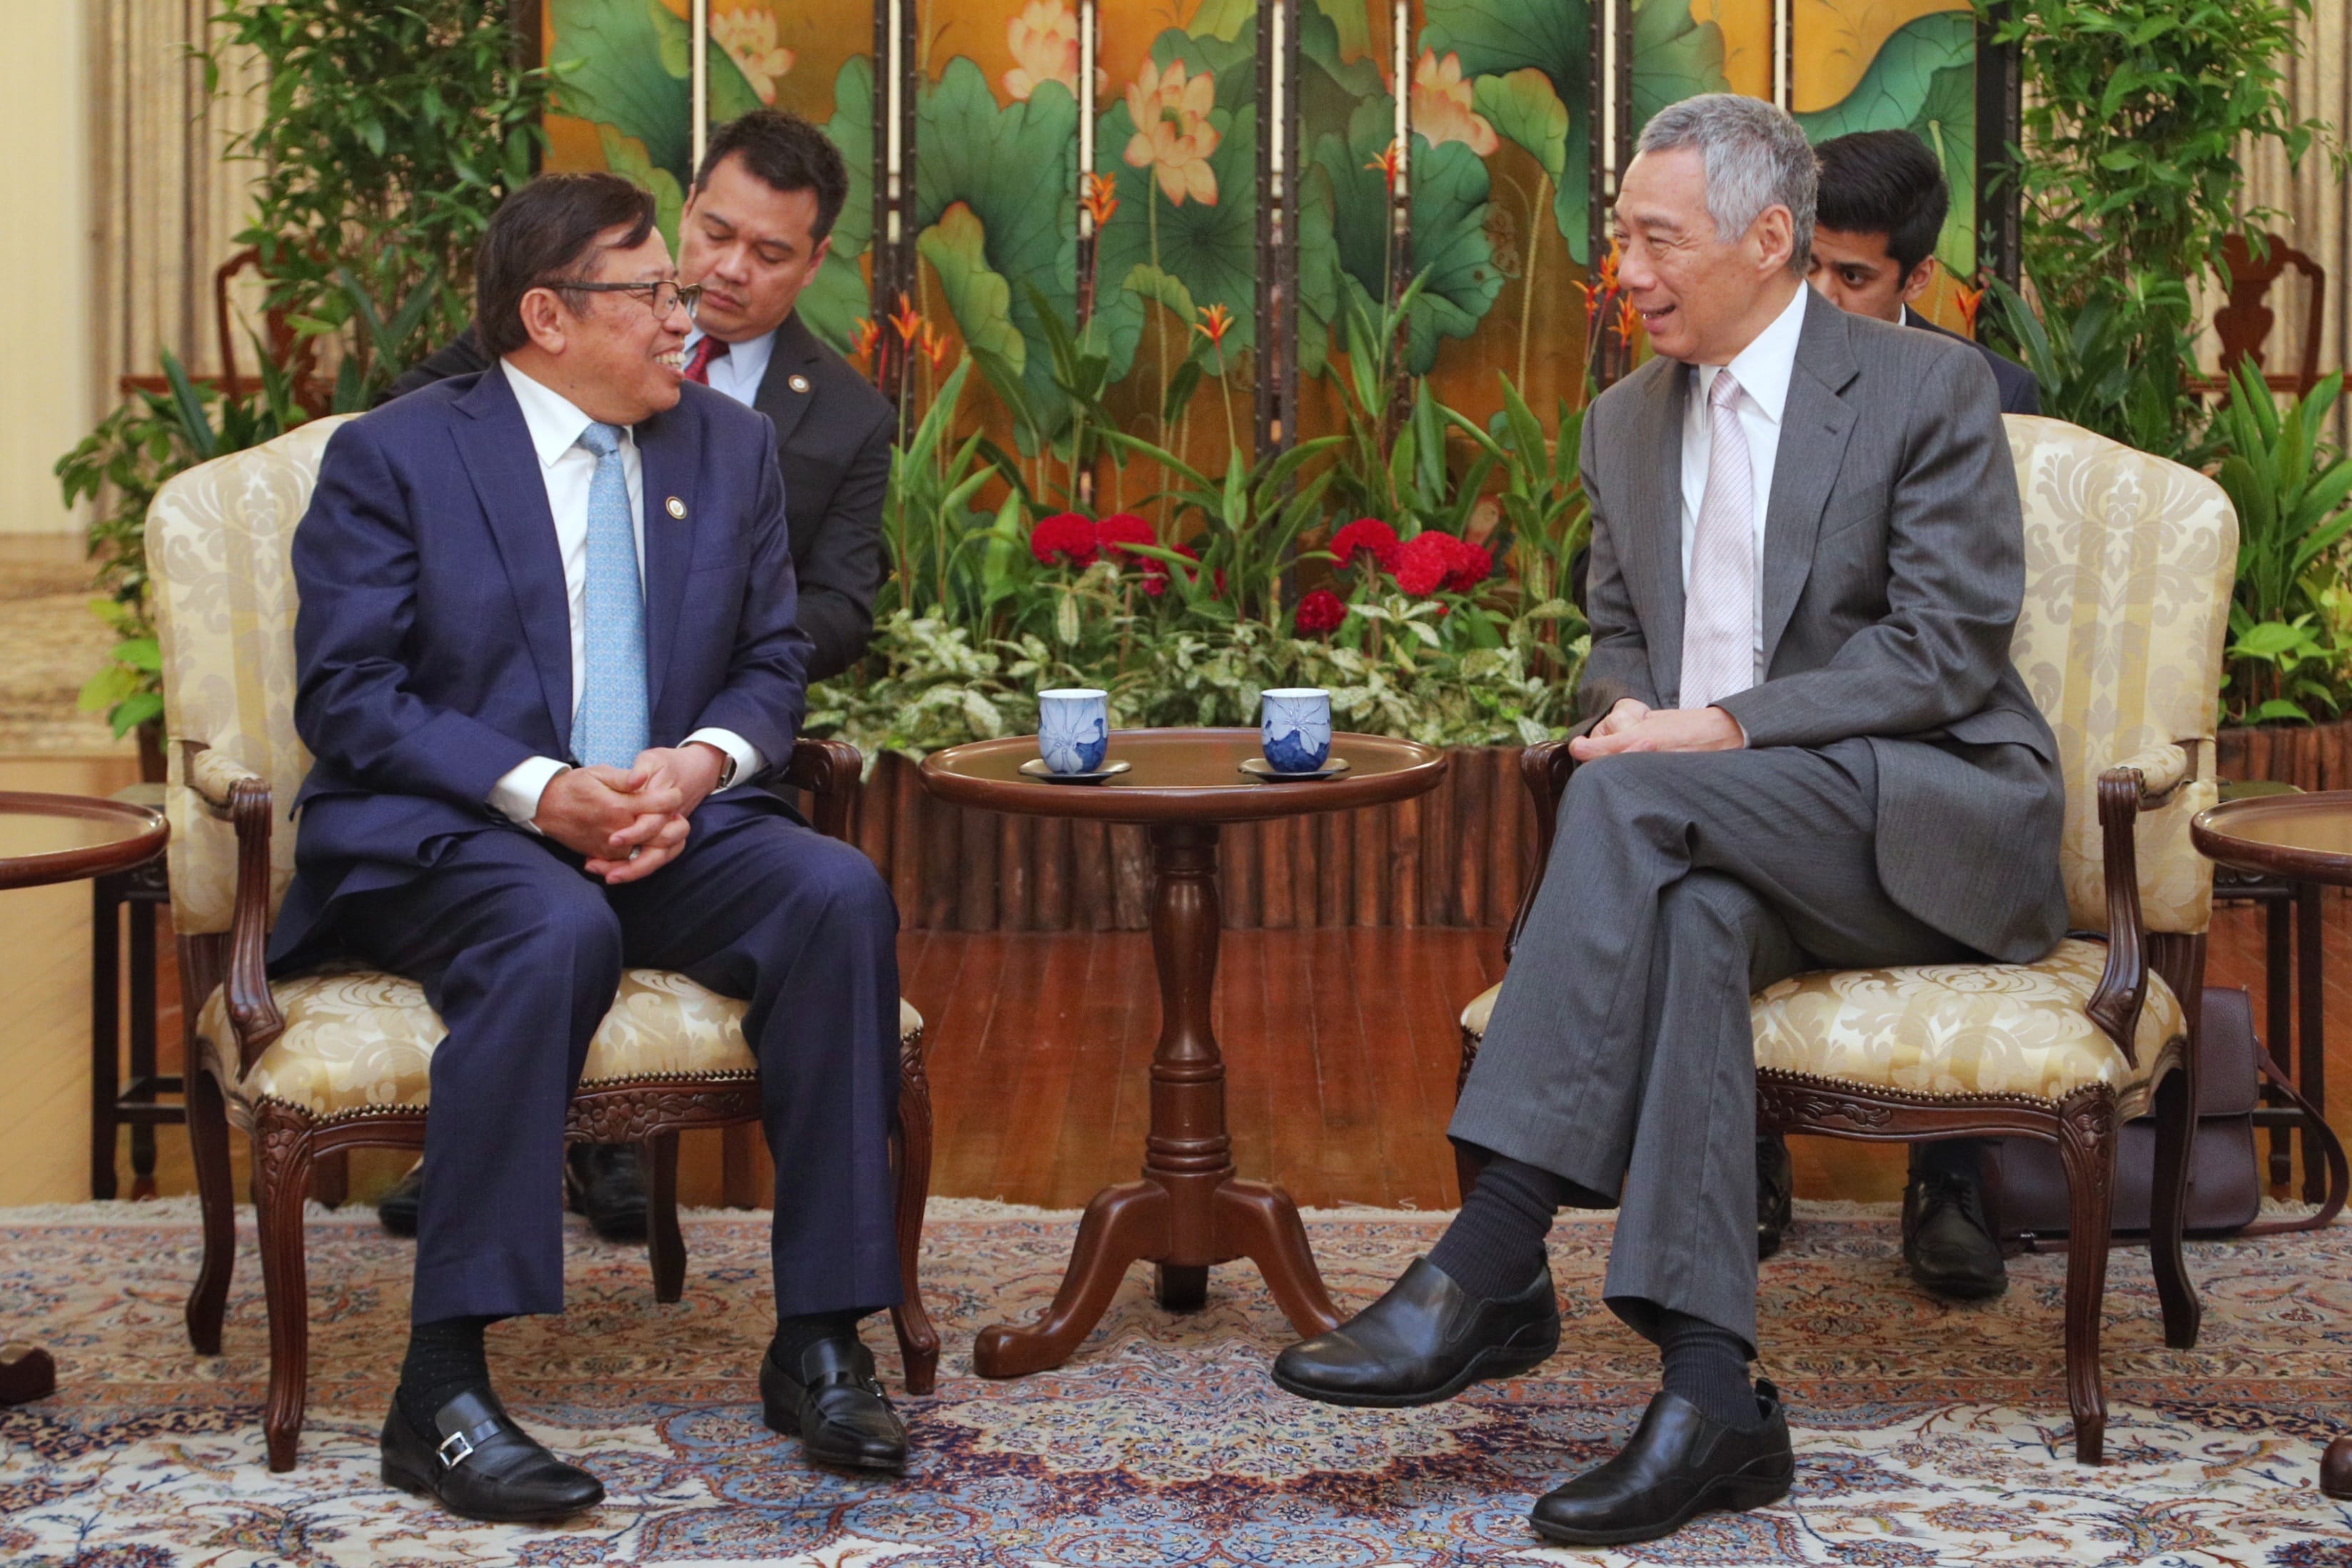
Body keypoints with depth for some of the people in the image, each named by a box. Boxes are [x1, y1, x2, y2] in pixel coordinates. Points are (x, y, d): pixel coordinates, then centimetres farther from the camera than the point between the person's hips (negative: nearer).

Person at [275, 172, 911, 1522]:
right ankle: (443, 1393, -35)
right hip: (443, 838, -4)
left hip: (672, 822, 5)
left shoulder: (732, 448, 15)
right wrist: (541, 791, -21)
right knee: (558, 932, -38)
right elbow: (347, 696, -7)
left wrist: (698, 765, -9)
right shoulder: (393, 458, 0)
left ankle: (819, 1344, -22)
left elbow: (774, 664, 15)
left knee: (838, 893, -26)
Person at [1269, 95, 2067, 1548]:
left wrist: (1722, 729, -20)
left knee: (1632, 797, -33)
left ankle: (1493, 1263, -36)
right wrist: (1629, 711, -2)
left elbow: (1949, 649, -11)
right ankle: (1708, 1395, -40)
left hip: (1935, 816, -4)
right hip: (1734, 830, 5)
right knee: (1691, 911, -35)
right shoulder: (1630, 419, 16)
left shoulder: (1929, 389, -4)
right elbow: (1620, 639, 24)